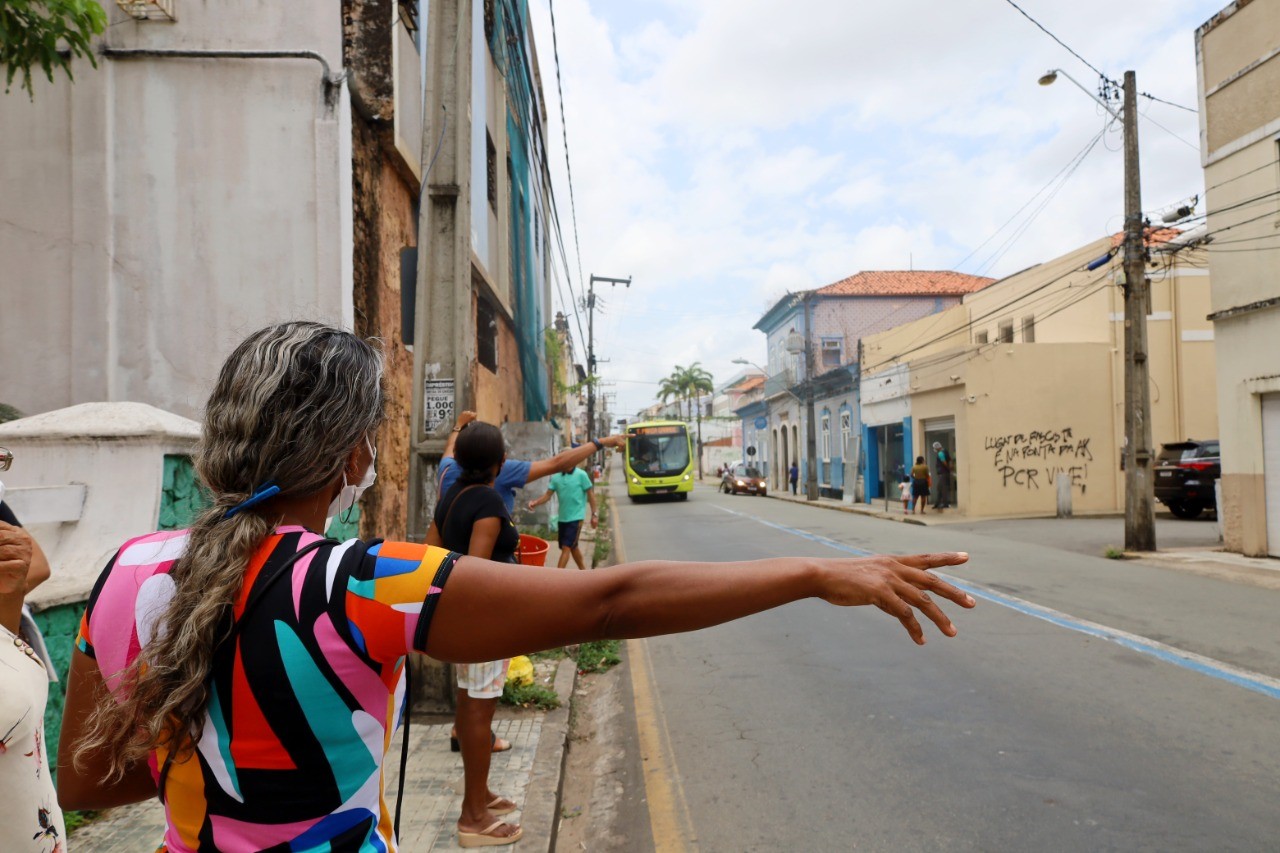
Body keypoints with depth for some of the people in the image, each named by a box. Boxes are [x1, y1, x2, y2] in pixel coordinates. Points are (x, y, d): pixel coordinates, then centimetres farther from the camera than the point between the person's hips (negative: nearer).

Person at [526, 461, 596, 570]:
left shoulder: (581, 475, -11)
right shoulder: (556, 477, 1)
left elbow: (590, 494, -5)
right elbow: (548, 495, -1)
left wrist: (594, 514, -5)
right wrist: (535, 502, -20)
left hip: (576, 517, -5)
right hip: (562, 518, 5)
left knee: (566, 547, -9)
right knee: (572, 546, 17)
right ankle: (583, 570, 35)